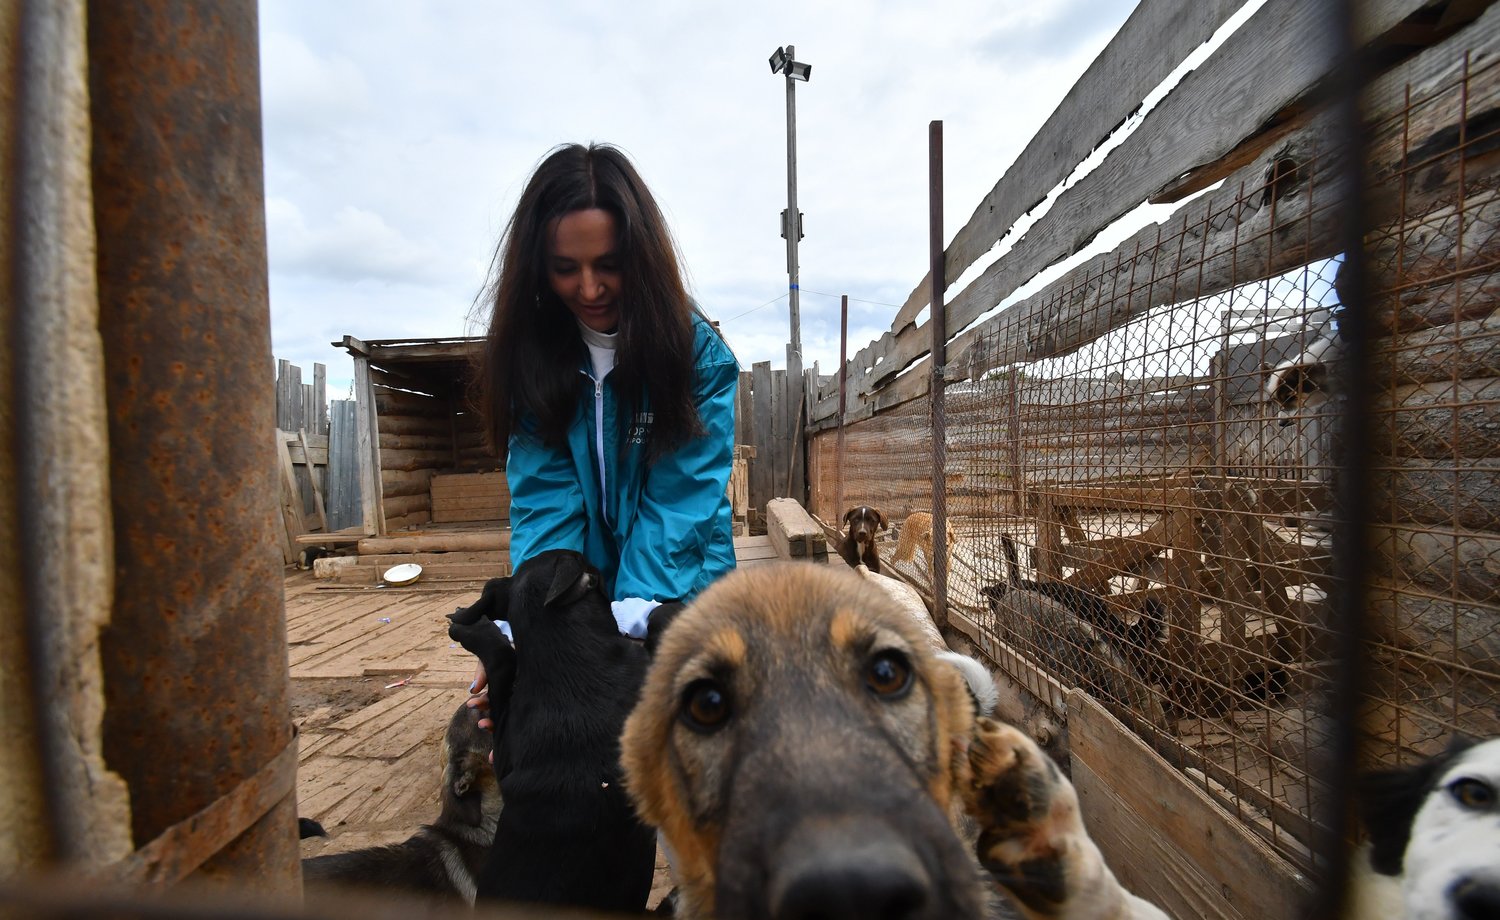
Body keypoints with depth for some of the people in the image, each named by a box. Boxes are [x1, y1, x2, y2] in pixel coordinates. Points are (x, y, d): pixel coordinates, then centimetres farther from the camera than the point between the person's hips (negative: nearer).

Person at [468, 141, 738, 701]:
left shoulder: (699, 353, -16)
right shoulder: (532, 354, -8)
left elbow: (679, 501, -21)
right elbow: (543, 498, -14)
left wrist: (632, 620, -32)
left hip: (678, 590, -2)